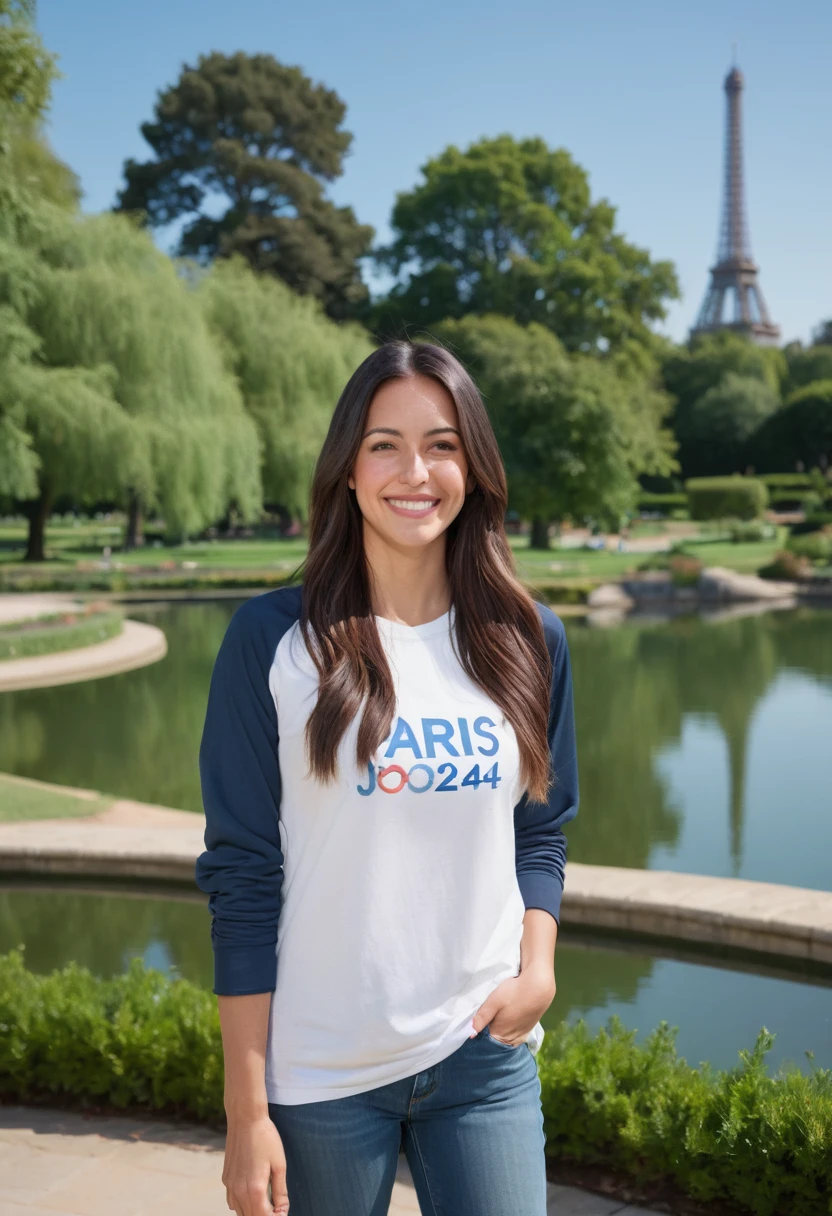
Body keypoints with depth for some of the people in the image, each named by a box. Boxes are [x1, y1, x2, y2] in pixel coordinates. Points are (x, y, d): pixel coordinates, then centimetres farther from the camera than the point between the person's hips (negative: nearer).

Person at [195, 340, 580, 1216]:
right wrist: (246, 1111, -8)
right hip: (319, 1070, -2)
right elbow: (241, 880, -7)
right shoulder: (271, 640, -8)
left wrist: (538, 967, -6)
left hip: (485, 1054, 3)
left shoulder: (527, 641, 2)